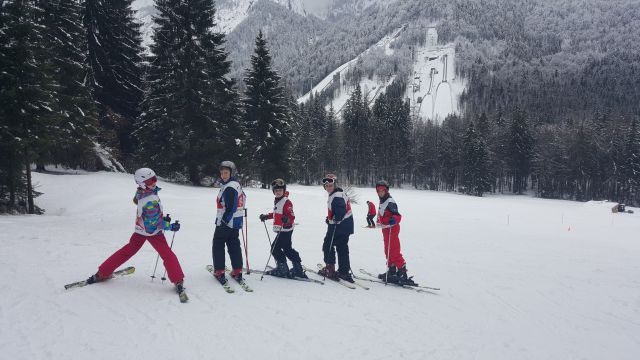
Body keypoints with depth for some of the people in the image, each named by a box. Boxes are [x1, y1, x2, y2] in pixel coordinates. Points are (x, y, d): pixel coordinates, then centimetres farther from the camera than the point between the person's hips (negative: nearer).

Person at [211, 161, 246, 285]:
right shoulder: (236, 185, 12)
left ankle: (219, 272, 6)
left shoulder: (229, 187, -19)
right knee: (234, 246, 12)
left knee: (218, 246, 4)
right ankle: (237, 272, 13)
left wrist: (223, 221, -19)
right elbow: (243, 197, 22)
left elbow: (230, 208, -23)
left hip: (225, 223, -9)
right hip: (236, 222, 9)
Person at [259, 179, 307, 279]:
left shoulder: (286, 202, -18)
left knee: (275, 248, -4)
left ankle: (282, 268, 5)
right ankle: (298, 268, 23)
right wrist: (266, 216, 28)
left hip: (285, 230, -10)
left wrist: (287, 220, -43)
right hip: (281, 230, 10)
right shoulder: (277, 201, 10)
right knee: (287, 249, 16)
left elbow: (292, 217, -23)